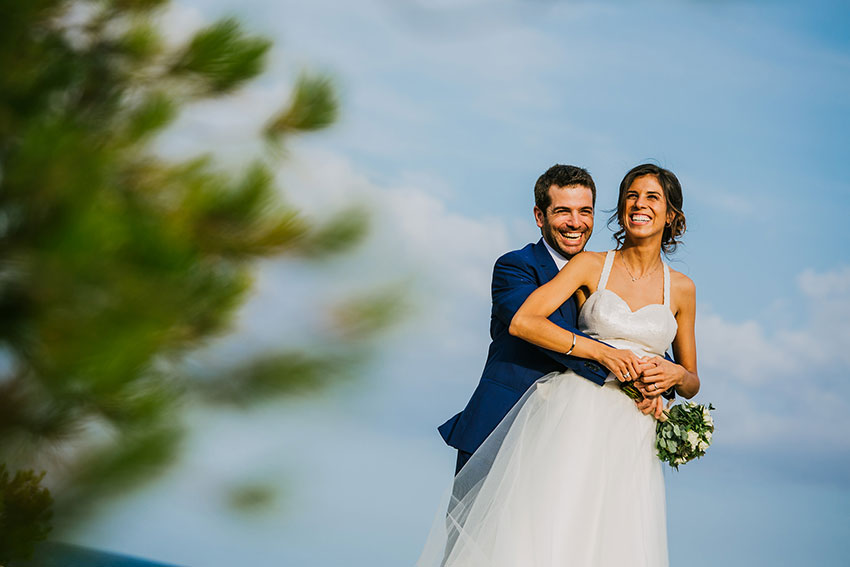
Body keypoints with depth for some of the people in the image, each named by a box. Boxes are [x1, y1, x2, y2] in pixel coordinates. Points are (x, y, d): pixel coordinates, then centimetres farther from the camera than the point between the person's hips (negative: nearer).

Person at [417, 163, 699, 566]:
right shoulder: (591, 265, 5)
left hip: (631, 438, 2)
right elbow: (522, 322, -8)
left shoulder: (682, 289, 13)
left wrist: (674, 374, -5)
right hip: (573, 417, -2)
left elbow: (692, 382, 19)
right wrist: (600, 352, -14)